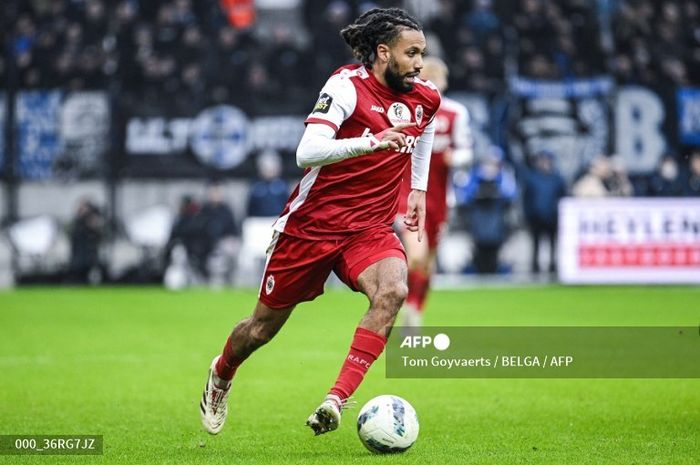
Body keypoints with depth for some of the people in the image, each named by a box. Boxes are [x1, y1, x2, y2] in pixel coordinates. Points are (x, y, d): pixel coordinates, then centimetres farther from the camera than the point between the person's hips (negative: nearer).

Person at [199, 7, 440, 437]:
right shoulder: (347, 86, -18)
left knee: (392, 290, -30)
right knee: (264, 325, 10)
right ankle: (221, 376, 44)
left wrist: (419, 188, 22)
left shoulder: (426, 98, 0)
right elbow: (307, 152, -31)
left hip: (370, 228, 4)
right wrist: (370, 142, -43)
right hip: (312, 222, -3)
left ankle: (337, 401, -29)